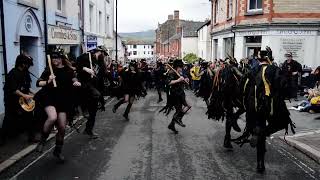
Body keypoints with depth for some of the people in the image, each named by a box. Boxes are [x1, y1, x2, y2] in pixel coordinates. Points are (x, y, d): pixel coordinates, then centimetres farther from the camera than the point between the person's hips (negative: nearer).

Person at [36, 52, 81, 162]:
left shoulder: (68, 70, 5)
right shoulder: (49, 70, 0)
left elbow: (74, 80, -5)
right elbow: (38, 83, -2)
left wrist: (76, 83, -28)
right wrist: (48, 81, -21)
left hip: (63, 101, 3)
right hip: (49, 98, -2)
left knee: (62, 128, 4)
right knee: (52, 117, -33)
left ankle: (57, 151, 27)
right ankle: (42, 140, -6)